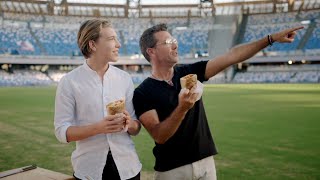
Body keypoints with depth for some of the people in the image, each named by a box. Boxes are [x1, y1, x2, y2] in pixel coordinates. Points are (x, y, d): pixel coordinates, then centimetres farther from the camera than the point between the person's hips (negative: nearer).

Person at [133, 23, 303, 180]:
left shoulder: (189, 72, 1)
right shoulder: (143, 93, -11)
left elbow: (231, 57, -3)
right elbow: (159, 136, -19)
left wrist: (271, 38, -7)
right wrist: (182, 108, -34)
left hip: (205, 161, 4)